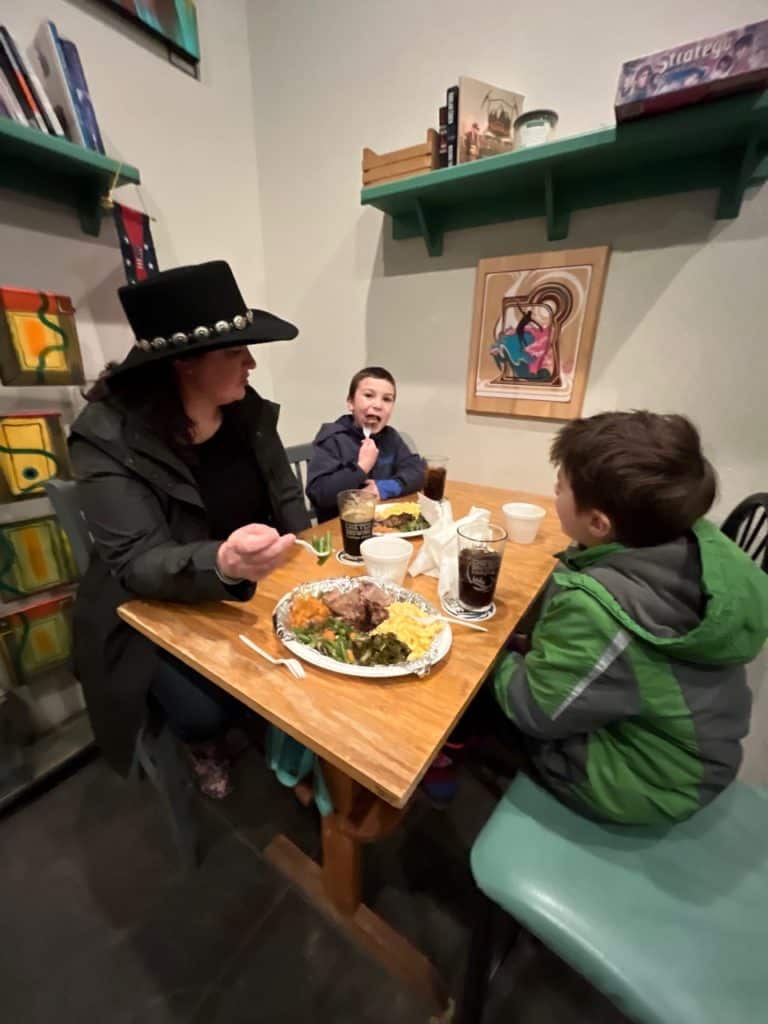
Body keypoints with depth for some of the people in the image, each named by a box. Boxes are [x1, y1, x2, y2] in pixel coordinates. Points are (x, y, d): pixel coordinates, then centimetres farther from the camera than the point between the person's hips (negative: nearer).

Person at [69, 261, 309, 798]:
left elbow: (287, 497, 1)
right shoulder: (109, 436, -22)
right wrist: (222, 563, -48)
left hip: (247, 594, 4)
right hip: (155, 610, -3)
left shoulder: (250, 412, -7)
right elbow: (136, 562, -27)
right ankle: (205, 744, 23)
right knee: (203, 709, -19)